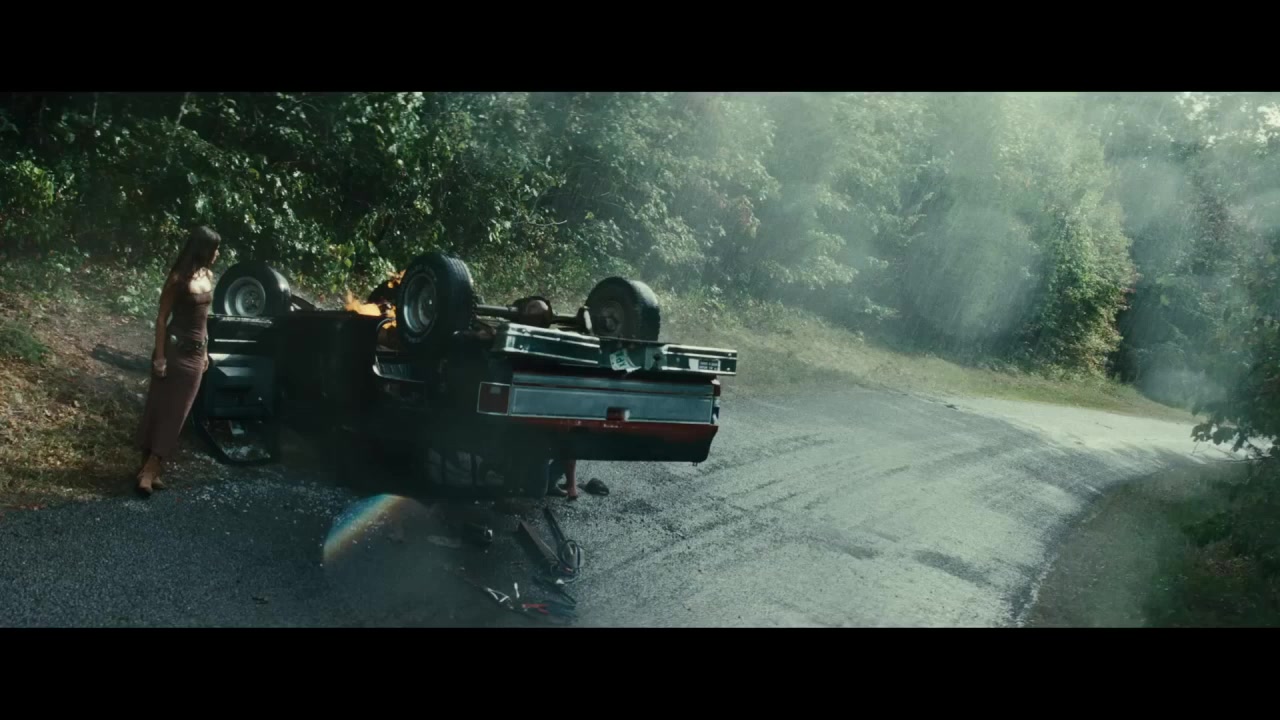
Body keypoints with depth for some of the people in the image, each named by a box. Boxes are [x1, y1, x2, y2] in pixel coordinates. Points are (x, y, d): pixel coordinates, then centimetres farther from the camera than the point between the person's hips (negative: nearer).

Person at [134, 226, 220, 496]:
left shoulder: (208, 275, 7)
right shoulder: (179, 278, -13)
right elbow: (161, 318, -11)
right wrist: (159, 356, -15)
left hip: (196, 352, 7)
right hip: (175, 349, -7)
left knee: (176, 413, 8)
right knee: (159, 408, 0)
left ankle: (151, 469, 15)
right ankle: (148, 469, 6)